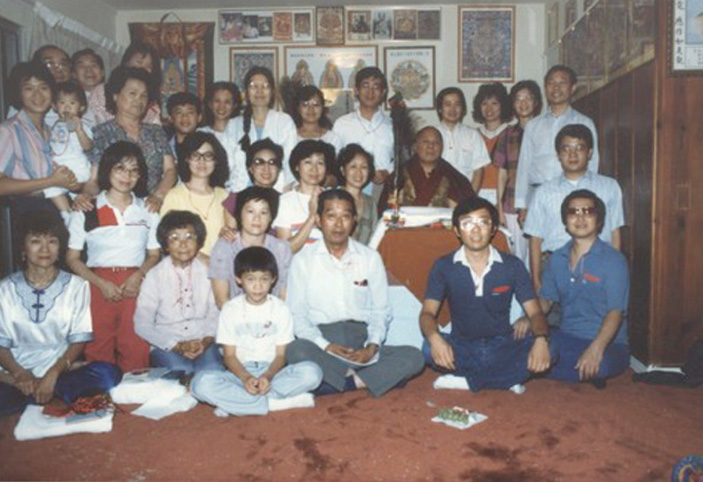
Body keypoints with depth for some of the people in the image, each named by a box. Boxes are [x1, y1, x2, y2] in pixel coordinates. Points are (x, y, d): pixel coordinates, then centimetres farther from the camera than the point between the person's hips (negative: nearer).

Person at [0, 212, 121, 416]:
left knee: (107, 373, -31)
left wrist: (53, 373, -14)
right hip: (17, 373, -2)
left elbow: (79, 340, 2)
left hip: (60, 371, 2)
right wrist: (20, 373, -16)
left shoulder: (76, 286, 6)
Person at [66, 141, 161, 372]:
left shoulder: (147, 211, 15)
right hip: (99, 283, -1)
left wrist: (138, 276, -6)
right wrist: (101, 283, -9)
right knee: (99, 349, -4)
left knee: (136, 350, -7)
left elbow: (154, 254, 14)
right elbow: (72, 258, 6)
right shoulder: (86, 212, 8)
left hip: (135, 285, 1)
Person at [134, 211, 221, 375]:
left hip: (203, 342, 1)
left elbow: (215, 314, 6)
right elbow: (142, 324, -2)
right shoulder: (154, 277, 0)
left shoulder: (207, 272, 6)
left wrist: (206, 340, -13)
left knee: (213, 370, -28)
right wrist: (177, 346, -12)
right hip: (166, 345, -1)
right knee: (182, 371, -30)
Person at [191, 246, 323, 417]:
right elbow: (230, 355, -2)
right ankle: (274, 403, -28)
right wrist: (246, 378, -22)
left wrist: (267, 376, -21)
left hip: (271, 372, 1)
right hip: (240, 373, -1)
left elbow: (281, 355, 0)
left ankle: (233, 402, -27)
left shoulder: (280, 309, 2)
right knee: (202, 383, -31)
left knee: (312, 372, -29)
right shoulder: (231, 309, 1)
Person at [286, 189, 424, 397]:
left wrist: (372, 346, -10)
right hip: (321, 344, -2)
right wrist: (326, 346, -16)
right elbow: (297, 315, 0)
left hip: (362, 345, 3)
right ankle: (360, 380, -20)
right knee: (297, 351, -35)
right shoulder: (303, 260, 4)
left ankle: (343, 382, -22)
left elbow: (380, 311, 8)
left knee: (413, 357, -22)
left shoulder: (371, 258, 11)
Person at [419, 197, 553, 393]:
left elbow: (535, 312, -4)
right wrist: (434, 338, -33)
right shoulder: (444, 267, -3)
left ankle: (467, 381, -18)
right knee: (430, 349, -32)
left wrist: (541, 339, -28)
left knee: (546, 351, -27)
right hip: (462, 348, -1)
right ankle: (507, 378, -16)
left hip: (502, 347, 1)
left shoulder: (513, 266, -2)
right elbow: (428, 313, -9)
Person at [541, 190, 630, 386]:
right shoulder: (557, 259, 9)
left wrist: (595, 349, -33)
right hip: (566, 338, 4)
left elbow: (616, 312, -17)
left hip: (608, 343, -4)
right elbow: (546, 299, 15)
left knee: (601, 365, -39)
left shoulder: (613, 260, -8)